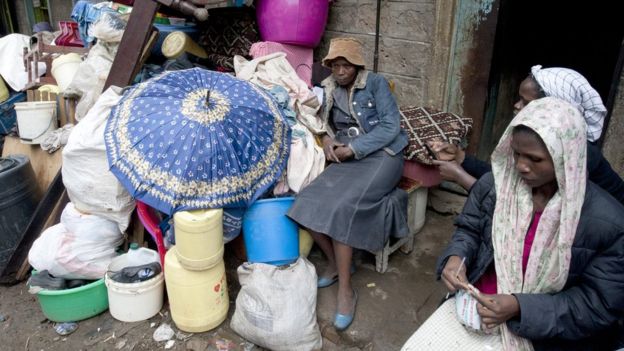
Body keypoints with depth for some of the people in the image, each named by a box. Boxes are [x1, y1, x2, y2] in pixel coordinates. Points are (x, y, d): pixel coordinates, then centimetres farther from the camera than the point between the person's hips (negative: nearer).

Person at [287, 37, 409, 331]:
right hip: (347, 159, 5)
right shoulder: (328, 89, 12)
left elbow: (391, 126, -10)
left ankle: (346, 288, -14)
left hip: (381, 155, -5)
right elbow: (324, 122, 22)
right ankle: (335, 262, 5)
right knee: (309, 202, -18)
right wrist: (327, 139, -2)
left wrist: (352, 149, -15)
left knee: (341, 207, -27)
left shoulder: (376, 83, -2)